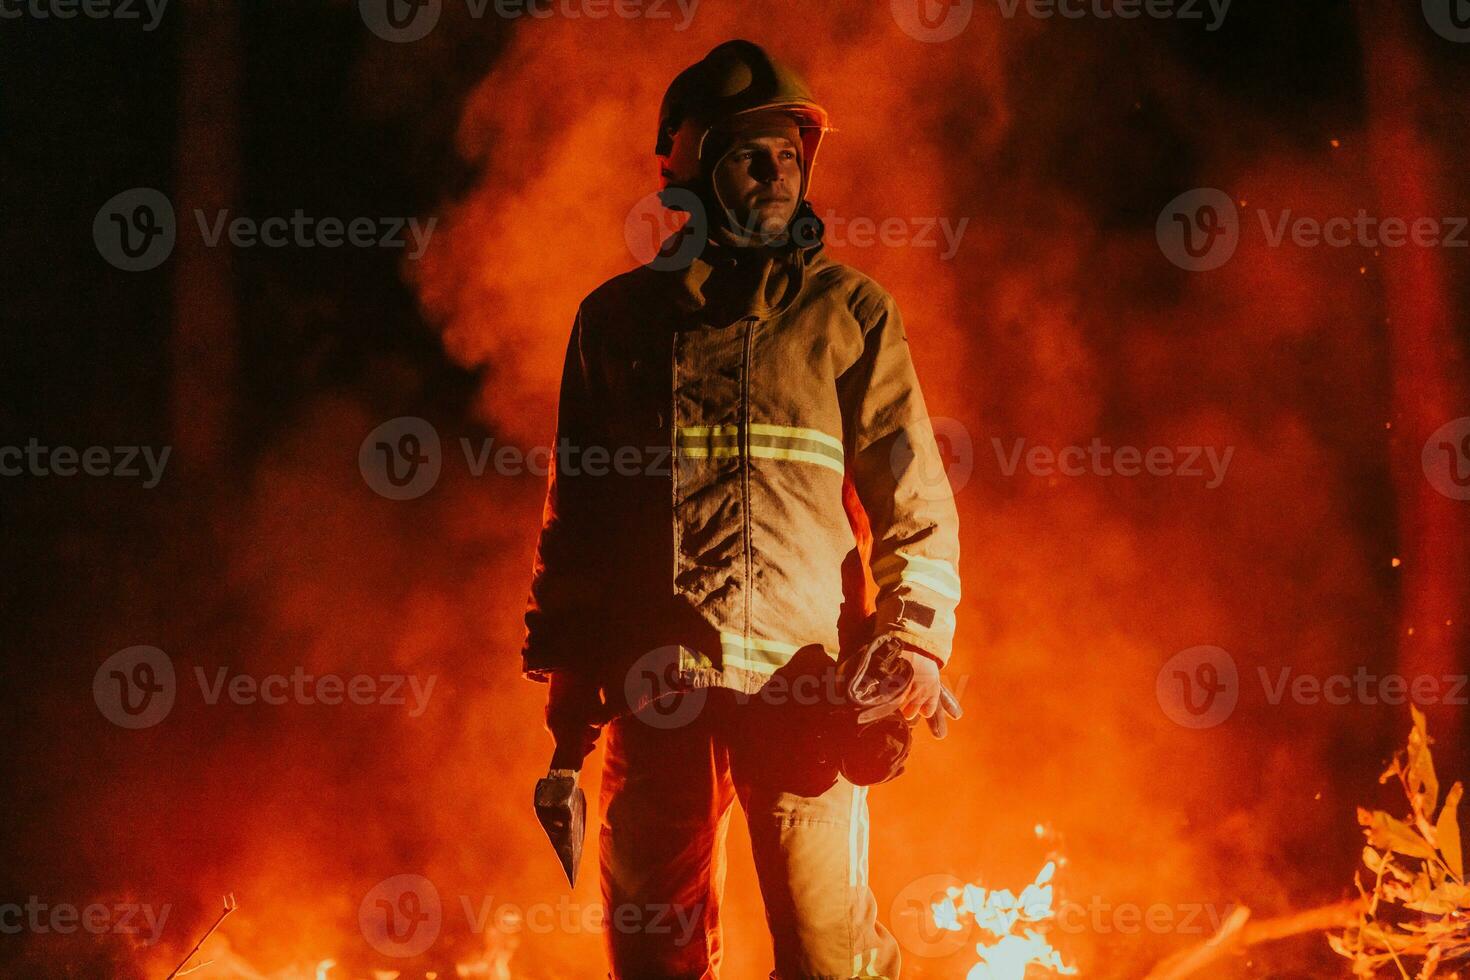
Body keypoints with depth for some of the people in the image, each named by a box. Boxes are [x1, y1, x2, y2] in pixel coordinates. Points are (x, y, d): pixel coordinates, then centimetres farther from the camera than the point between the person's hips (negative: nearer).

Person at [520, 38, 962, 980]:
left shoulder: (850, 314, 8)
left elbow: (915, 498, 6)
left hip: (803, 691, -1)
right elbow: (575, 514, 15)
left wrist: (916, 642, -8)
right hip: (656, 695, 2)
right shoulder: (619, 319, 12)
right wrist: (568, 696, 11)